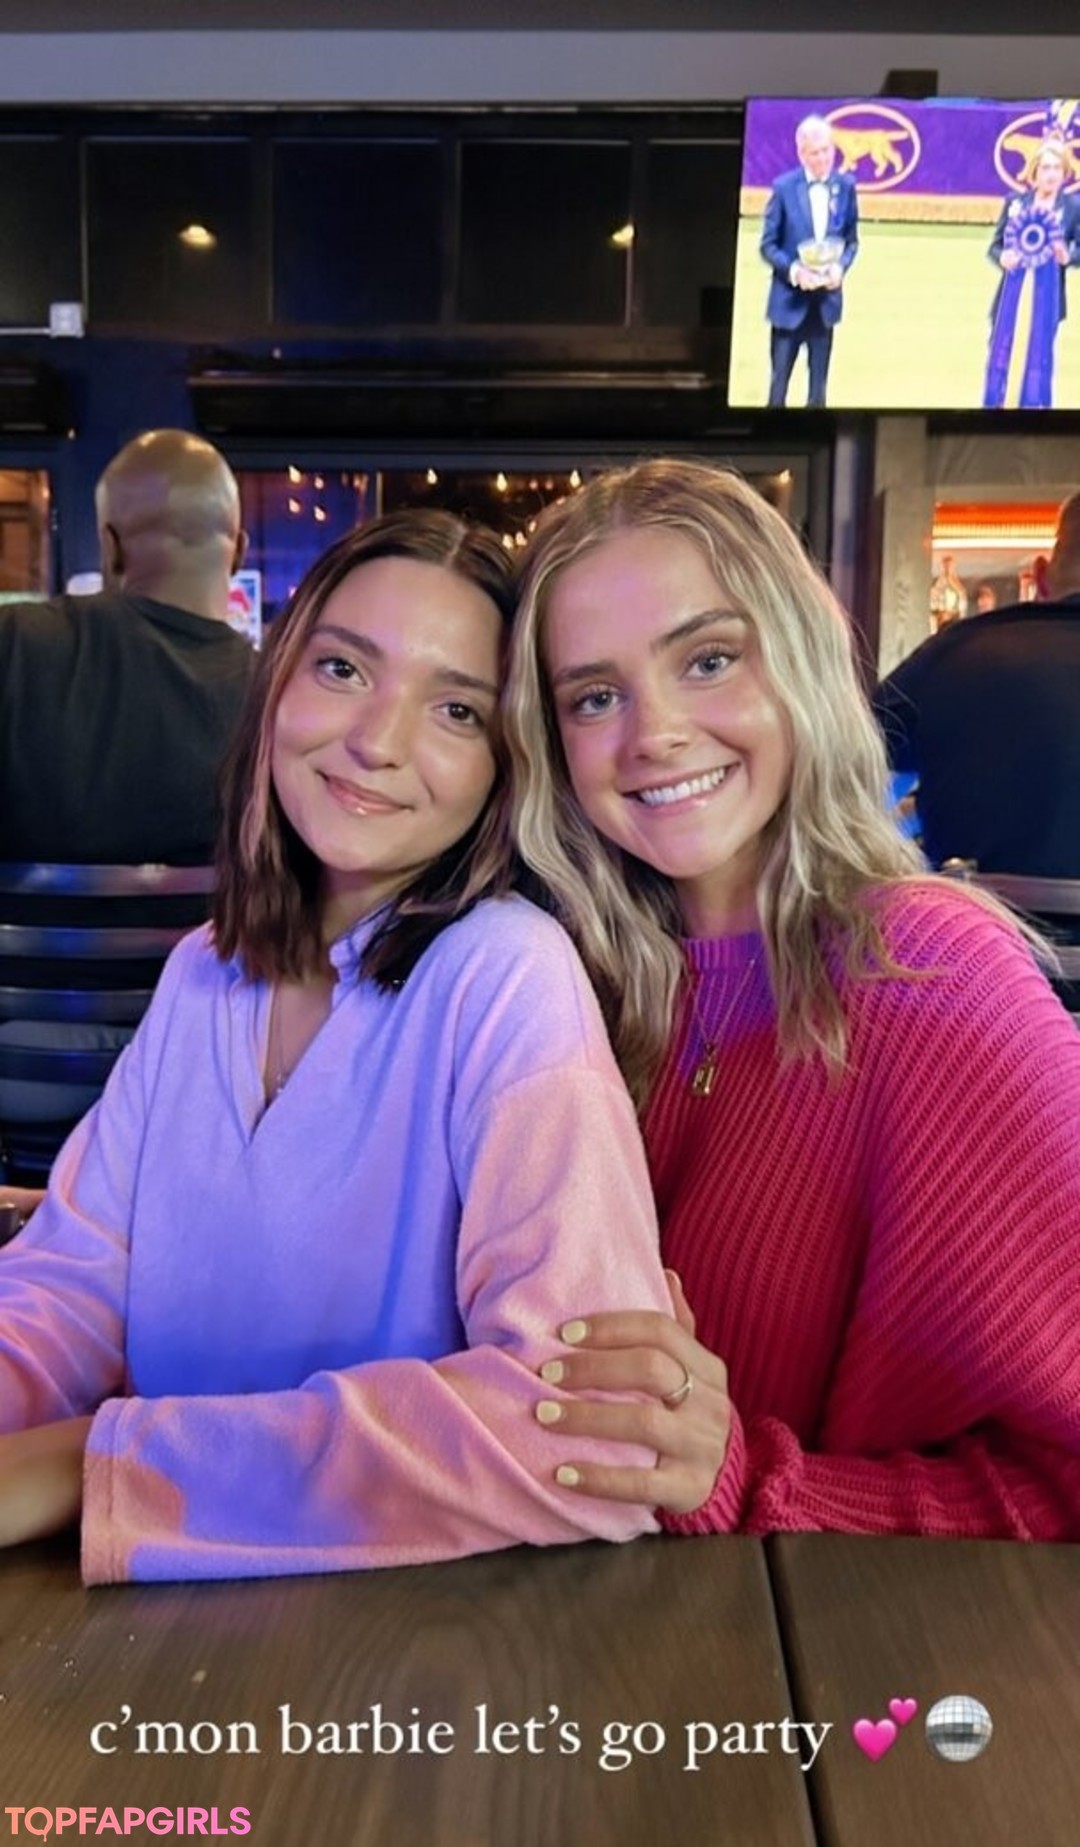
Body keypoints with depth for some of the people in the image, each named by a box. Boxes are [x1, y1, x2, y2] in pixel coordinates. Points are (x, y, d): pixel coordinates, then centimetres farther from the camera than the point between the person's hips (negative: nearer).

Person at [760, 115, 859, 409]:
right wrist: (794, 270, -19)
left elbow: (852, 240, 9)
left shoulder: (845, 186, 2)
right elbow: (768, 245, -3)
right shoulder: (784, 187, -5)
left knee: (819, 382, 9)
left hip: (826, 299, 3)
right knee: (779, 381, 1)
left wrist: (841, 267, -12)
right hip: (789, 299, -2)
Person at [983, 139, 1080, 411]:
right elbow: (995, 246, 8)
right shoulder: (1015, 202, 5)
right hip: (1012, 291, 2)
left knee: (1038, 357, 1)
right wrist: (1001, 257, -14)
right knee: (1001, 355, 4)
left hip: (1046, 294, -2)